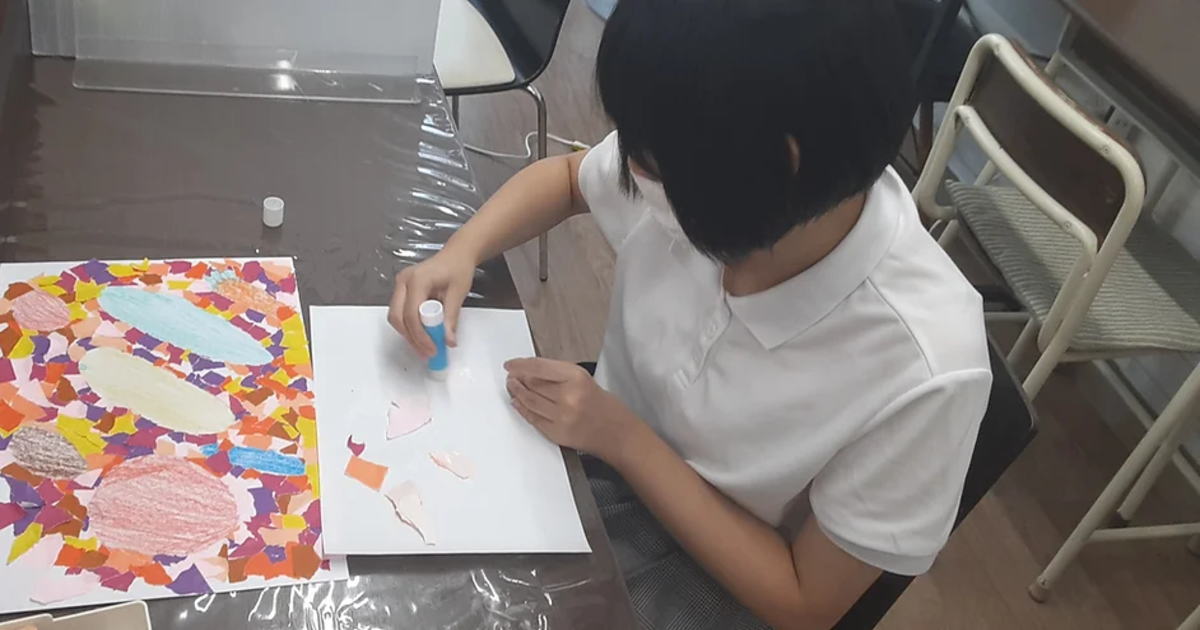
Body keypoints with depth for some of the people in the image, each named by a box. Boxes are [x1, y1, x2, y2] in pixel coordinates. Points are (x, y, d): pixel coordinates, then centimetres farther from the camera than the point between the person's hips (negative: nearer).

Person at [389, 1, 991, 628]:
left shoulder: (923, 369, -33)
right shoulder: (697, 174, -22)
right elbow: (566, 177, 3)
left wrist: (624, 439, -23)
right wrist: (459, 252, -16)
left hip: (703, 574, -4)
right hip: (595, 444, 4)